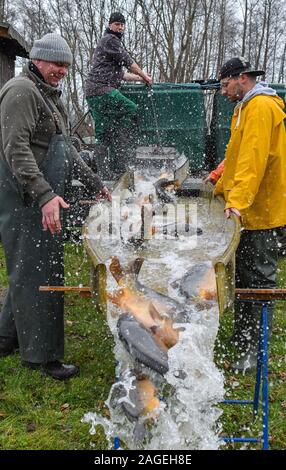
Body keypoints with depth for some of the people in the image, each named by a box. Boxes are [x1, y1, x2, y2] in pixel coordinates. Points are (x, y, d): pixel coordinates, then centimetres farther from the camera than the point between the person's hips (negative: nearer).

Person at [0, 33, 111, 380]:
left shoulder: (50, 96, 21)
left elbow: (64, 149, 27)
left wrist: (93, 182, 24)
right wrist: (44, 195, -30)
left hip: (45, 200, 10)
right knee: (37, 273, -5)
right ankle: (41, 354, 6)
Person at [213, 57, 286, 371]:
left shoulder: (261, 107, -14)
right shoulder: (246, 108, 20)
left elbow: (253, 159, -26)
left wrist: (238, 201, -34)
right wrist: (221, 187, 25)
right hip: (248, 210, 10)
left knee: (259, 279, -3)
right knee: (242, 274, 16)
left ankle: (255, 350, 6)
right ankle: (241, 336, 29)